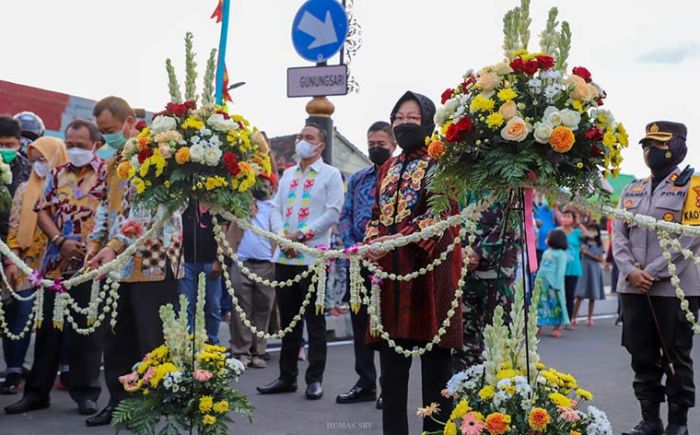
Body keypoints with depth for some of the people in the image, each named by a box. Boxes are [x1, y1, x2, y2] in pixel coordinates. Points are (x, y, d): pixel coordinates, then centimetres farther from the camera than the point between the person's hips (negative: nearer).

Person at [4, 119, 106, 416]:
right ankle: (37, 391, 20)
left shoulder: (107, 174, -2)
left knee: (86, 331, 3)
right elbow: (42, 211, 8)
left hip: (91, 265, -4)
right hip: (56, 264, 4)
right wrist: (61, 241, -8)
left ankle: (86, 393, 14)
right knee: (48, 328, 10)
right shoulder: (57, 174, 12)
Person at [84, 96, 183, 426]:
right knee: (117, 338, 13)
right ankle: (120, 401, 24)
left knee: (153, 340, -1)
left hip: (152, 261, -8)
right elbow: (106, 207, 20)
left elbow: (146, 209, -19)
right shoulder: (113, 162, 17)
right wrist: (95, 244, 5)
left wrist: (115, 245, -25)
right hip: (118, 263, 8)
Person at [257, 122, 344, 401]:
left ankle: (315, 379, 9)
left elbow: (333, 212, -9)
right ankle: (287, 377, 20)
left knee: (314, 320, 1)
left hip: (313, 257, -6)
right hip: (284, 257, 6)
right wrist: (282, 235, -6)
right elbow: (276, 208, 13)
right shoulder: (287, 174, 18)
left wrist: (301, 235, -14)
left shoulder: (330, 175, 0)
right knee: (288, 319, 12)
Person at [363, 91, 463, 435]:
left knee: (435, 359, 0)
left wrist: (394, 240, -22)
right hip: (390, 271, 6)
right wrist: (372, 244, -4)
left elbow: (439, 216, -12)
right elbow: (376, 215, 18)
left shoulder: (439, 165, 0)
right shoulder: (388, 168, 20)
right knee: (391, 362, 5)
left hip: (429, 267, -6)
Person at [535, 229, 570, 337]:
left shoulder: (561, 254, -7)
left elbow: (561, 271, -12)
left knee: (556, 304, -2)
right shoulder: (546, 252, 16)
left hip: (554, 283, -8)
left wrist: (558, 285, -17)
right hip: (542, 282, 8)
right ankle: (538, 326, 15)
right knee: (541, 303, 9)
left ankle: (557, 328, 4)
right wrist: (537, 280, 15)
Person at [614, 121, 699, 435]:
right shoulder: (632, 191, 14)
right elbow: (618, 234, 8)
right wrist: (630, 271, -9)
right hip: (633, 288, 5)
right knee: (642, 357, 9)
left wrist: (653, 273, -16)